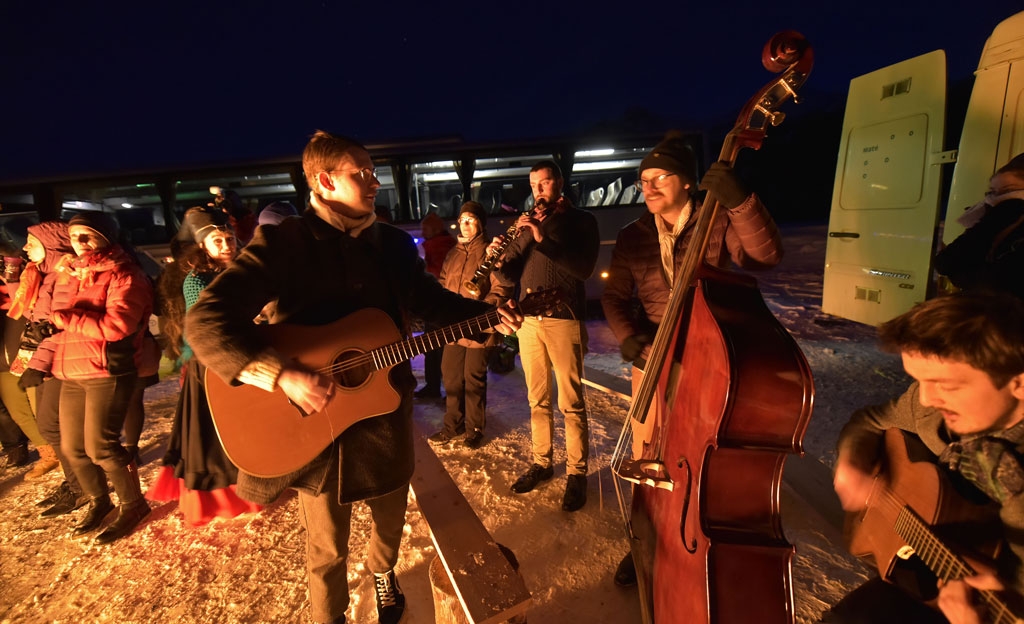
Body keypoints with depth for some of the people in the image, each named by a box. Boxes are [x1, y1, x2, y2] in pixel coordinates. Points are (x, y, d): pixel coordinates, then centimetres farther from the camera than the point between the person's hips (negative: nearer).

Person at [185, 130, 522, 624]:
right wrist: (281, 374, -30)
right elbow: (204, 321, -20)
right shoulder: (281, 242, -13)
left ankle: (383, 572, 58)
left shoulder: (393, 243, 3)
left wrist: (487, 315, 2)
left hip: (385, 412, 5)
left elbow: (430, 300, 14)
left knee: (391, 518, 24)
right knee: (327, 549, 15)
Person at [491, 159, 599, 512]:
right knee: (538, 400, 12)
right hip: (528, 320, 5)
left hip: (564, 320, -5)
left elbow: (584, 268, -15)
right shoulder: (526, 225, 16)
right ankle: (541, 463, 26)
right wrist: (499, 260, -11)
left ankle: (576, 473, 12)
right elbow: (513, 275, 11)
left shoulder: (581, 221, 2)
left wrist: (544, 240, -22)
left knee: (571, 403, 0)